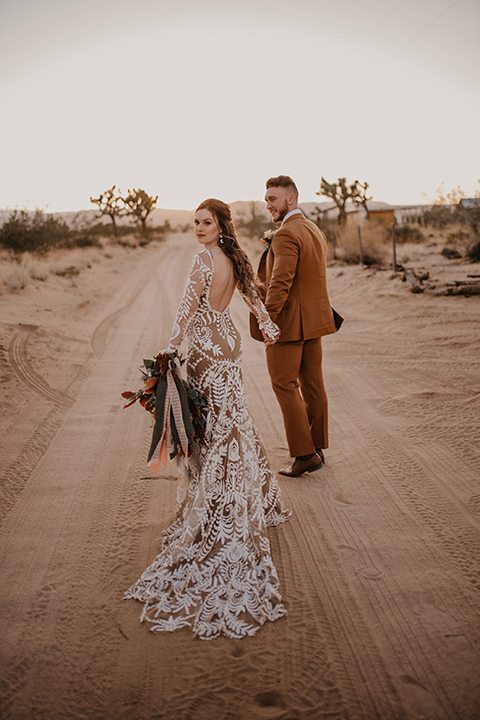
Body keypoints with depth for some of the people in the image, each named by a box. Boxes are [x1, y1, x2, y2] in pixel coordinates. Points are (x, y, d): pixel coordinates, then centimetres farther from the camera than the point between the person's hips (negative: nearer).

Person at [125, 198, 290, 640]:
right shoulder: (235, 258, 7)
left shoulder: (204, 260, -17)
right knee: (235, 418, 18)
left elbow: (188, 309, -21)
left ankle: (214, 517, 7)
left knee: (216, 425, -3)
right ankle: (253, 500, 33)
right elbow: (254, 295, 19)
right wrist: (268, 327, 33)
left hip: (208, 347, -8)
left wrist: (171, 351, -20)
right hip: (229, 341, 8)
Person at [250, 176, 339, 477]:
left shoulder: (286, 234, -17)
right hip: (314, 319, 9)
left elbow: (280, 284, -24)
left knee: (285, 386, 0)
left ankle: (305, 453, 2)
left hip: (289, 321, -9)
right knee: (312, 383, 12)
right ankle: (318, 449, 21)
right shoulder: (316, 231, 14)